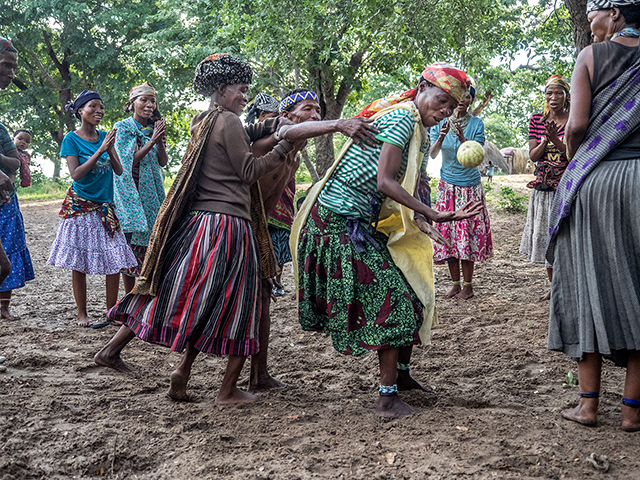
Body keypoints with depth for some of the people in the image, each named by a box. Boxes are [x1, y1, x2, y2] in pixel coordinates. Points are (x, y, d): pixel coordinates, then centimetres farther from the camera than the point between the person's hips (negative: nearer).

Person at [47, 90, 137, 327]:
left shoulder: (105, 136, 8)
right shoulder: (72, 139, -6)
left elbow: (119, 171, 4)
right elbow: (76, 174, -14)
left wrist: (110, 150, -13)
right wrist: (100, 150, -18)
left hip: (105, 206, 4)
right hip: (80, 206, -4)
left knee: (115, 262, 1)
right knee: (79, 263, 1)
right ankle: (82, 314, 12)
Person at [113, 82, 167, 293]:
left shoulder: (154, 128, 12)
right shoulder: (123, 127, -2)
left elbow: (163, 162, 6)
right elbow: (128, 161, -11)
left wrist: (160, 141, -11)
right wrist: (151, 141, -17)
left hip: (152, 192, 5)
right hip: (131, 192, -5)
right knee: (131, 245, -5)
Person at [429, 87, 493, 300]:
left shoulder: (476, 124, -4)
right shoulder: (440, 122, 2)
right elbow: (432, 154, -7)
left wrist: (462, 137, -26)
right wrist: (441, 137, -25)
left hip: (470, 186, -2)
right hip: (447, 185, 2)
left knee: (467, 233, -4)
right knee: (448, 233, 1)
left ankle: (468, 285, 4)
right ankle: (455, 283, 11)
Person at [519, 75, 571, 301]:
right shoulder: (537, 120, 7)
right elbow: (533, 155, 3)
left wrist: (555, 139, -22)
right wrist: (545, 140, -15)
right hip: (543, 187, 4)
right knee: (545, 236, 9)